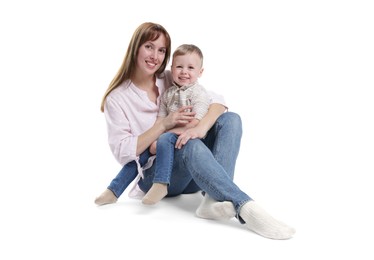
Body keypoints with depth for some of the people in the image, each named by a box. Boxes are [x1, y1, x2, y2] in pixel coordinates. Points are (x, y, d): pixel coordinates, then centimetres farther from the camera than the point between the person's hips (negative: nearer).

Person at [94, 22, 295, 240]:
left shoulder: (173, 80, 8)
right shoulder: (117, 98, -2)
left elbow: (218, 101, -5)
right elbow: (122, 152, -10)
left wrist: (200, 129, -27)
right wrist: (164, 125, -18)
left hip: (192, 171, 4)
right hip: (154, 174, -4)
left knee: (230, 119, -18)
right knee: (191, 146, -35)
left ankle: (214, 199, -38)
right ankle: (246, 208, -45)